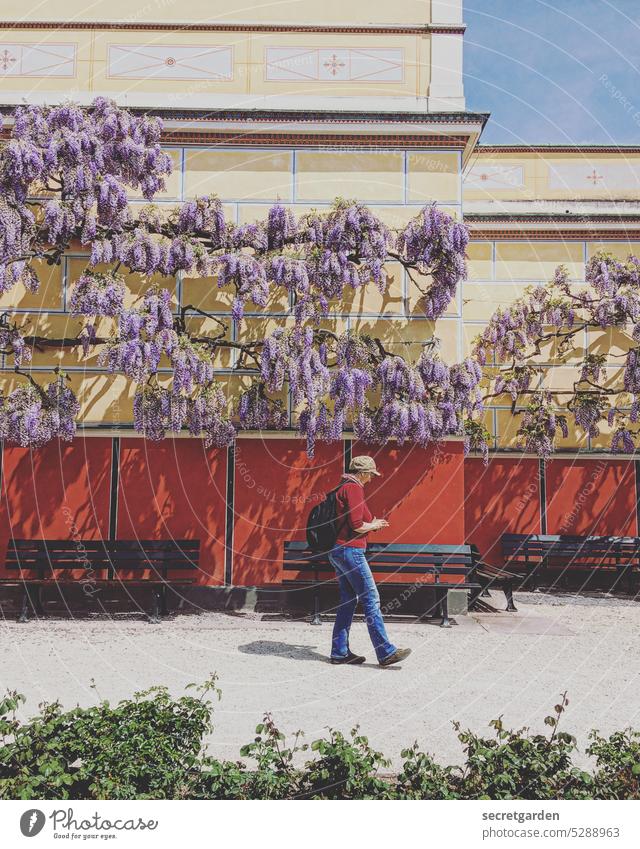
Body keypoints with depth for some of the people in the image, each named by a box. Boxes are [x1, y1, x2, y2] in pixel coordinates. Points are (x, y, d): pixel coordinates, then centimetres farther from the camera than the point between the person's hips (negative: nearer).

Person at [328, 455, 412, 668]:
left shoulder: (342, 488, 18)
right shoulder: (354, 488, -12)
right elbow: (356, 525, -20)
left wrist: (372, 524, 15)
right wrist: (374, 525, -2)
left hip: (338, 551, 10)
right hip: (350, 550, -10)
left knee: (348, 601, 12)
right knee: (371, 599, -7)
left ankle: (339, 652, 14)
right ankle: (385, 652, -4)